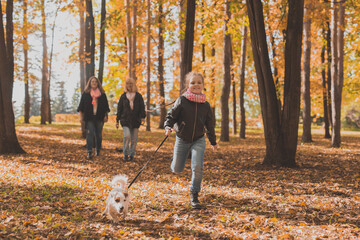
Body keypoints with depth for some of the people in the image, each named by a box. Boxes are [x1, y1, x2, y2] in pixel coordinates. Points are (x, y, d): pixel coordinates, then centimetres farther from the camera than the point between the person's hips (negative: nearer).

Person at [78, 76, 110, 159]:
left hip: (99, 118, 1)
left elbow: (106, 106, 11)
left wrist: (106, 116, 3)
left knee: (98, 134, 6)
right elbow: (81, 106, 8)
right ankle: (89, 152, -13)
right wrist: (81, 116, 2)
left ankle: (98, 149, 24)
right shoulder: (85, 93, 6)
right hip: (89, 118, -1)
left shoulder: (102, 94, 8)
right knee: (89, 133, -10)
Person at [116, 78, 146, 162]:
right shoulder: (123, 96, 9)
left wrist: (142, 117, -11)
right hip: (125, 120, -1)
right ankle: (125, 154, -6)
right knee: (127, 136, -18)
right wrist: (117, 120, 10)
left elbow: (142, 107, 4)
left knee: (134, 139, 3)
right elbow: (119, 108, 13)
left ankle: (131, 155, 15)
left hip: (136, 121, 1)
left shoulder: (138, 96, 8)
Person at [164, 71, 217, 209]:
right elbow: (171, 116, -7)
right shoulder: (182, 100, -8)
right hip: (182, 139, -1)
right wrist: (168, 127, -27)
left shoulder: (205, 105, 1)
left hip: (198, 140, 1)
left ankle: (194, 196, -1)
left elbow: (210, 124, 12)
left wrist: (213, 141, 19)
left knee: (197, 167, -17)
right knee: (177, 170, 7)